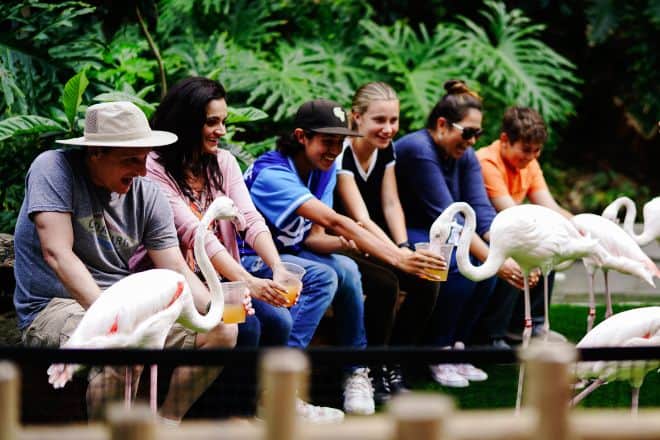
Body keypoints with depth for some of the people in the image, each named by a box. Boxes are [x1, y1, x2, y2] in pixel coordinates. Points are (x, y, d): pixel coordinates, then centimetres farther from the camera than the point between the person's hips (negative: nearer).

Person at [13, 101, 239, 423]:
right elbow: (57, 253, -22)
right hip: (53, 308, -7)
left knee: (223, 331, -7)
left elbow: (177, 271, 3)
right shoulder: (53, 168, -11)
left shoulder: (147, 195, 4)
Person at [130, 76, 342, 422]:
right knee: (275, 319, -31)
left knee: (320, 278, -8)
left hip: (222, 274, 8)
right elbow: (195, 234, -22)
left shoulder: (223, 162, 11)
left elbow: (250, 220, -2)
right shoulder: (154, 170, -11)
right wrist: (249, 283, -33)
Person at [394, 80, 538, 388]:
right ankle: (436, 353, -17)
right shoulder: (418, 150, -22)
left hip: (431, 234, 8)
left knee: (487, 260, -16)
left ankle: (456, 346, -6)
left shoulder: (465, 156, 4)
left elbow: (481, 211, -8)